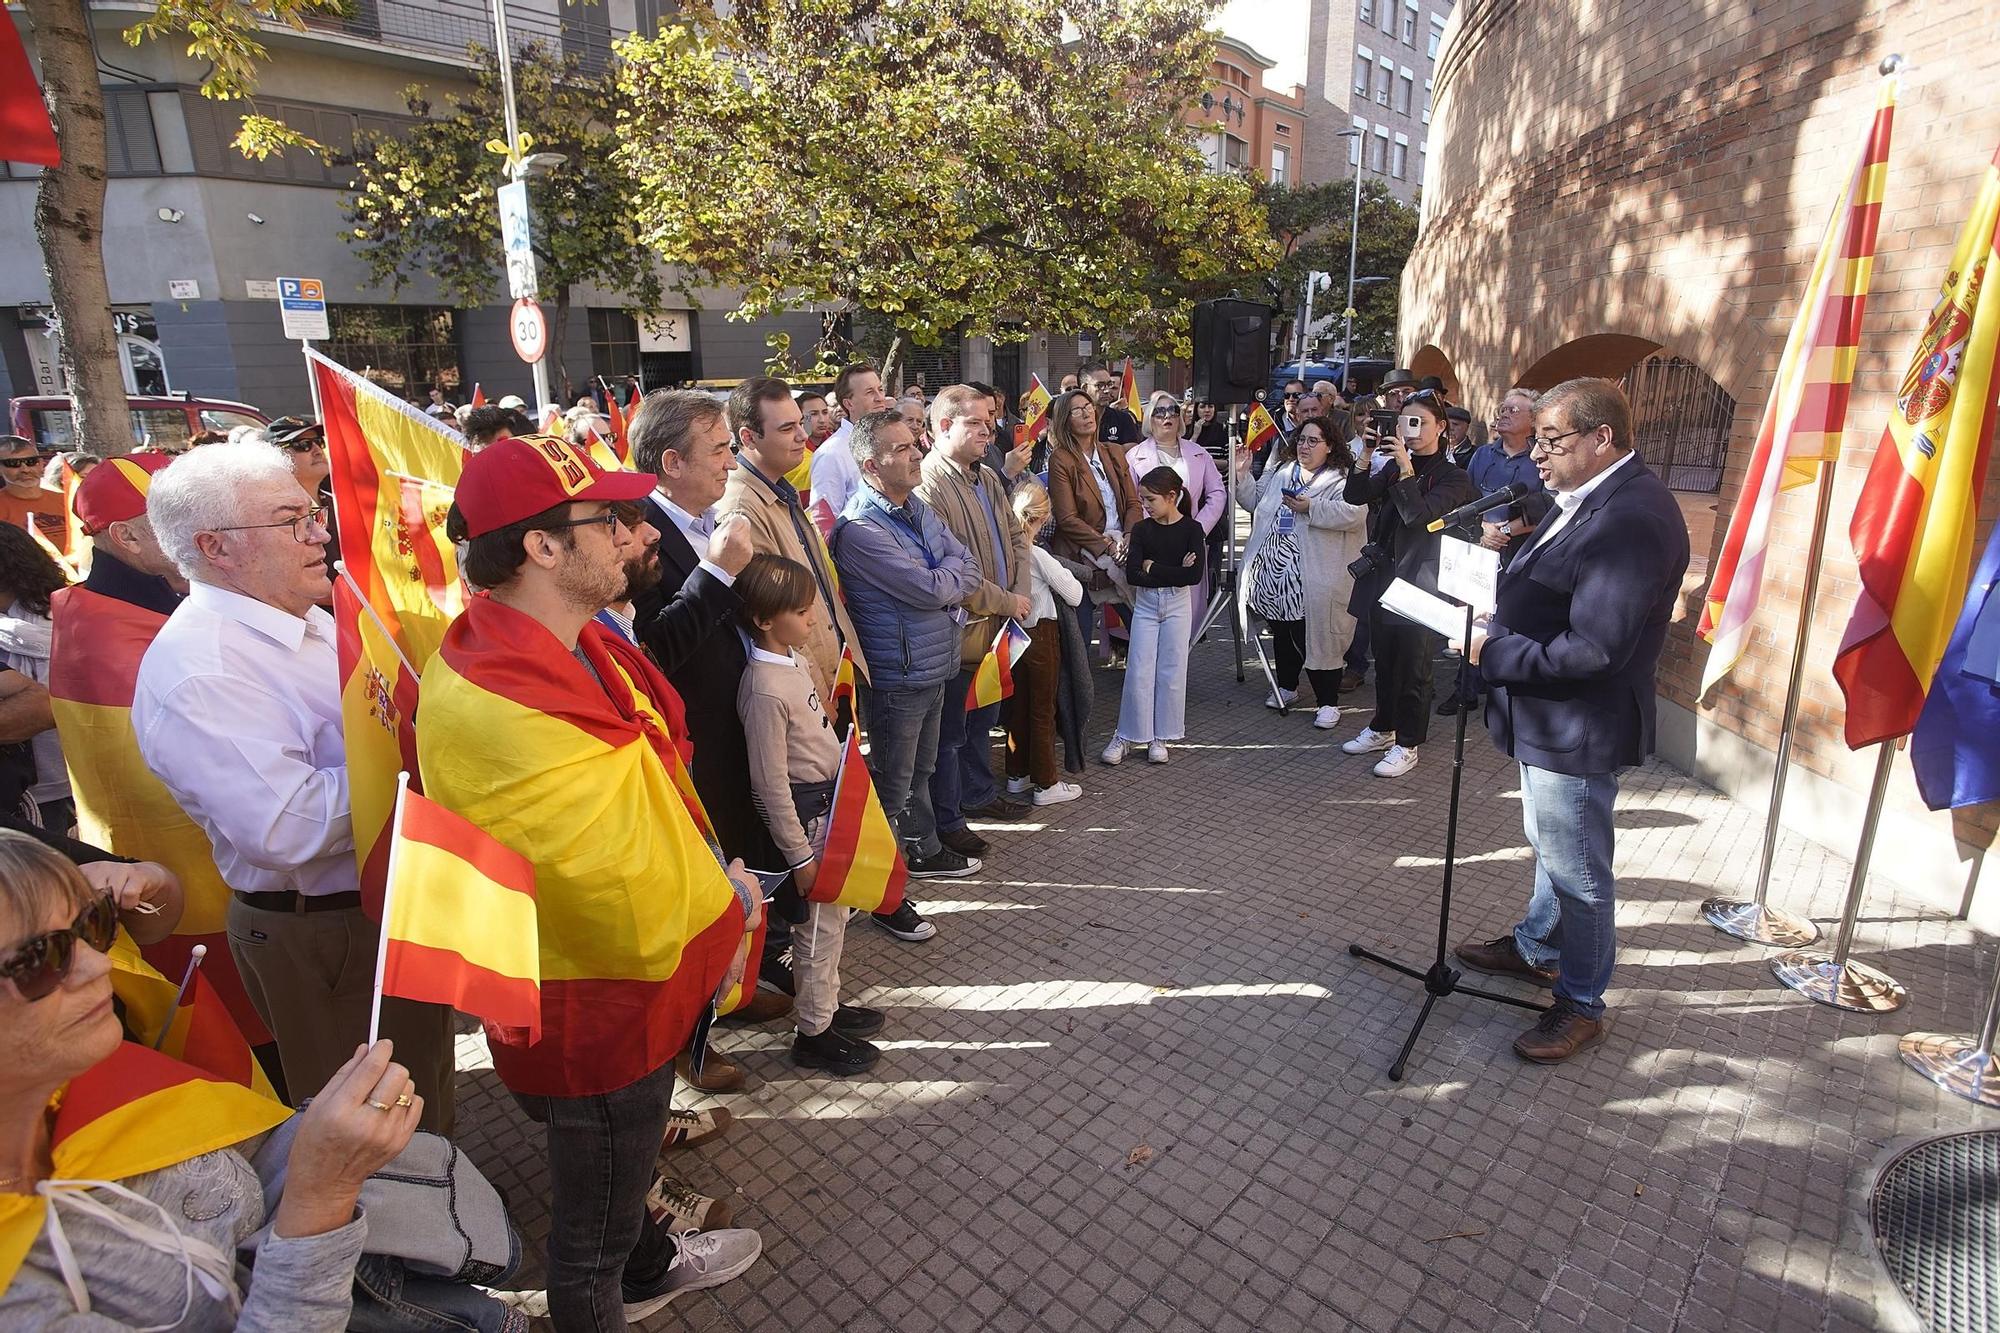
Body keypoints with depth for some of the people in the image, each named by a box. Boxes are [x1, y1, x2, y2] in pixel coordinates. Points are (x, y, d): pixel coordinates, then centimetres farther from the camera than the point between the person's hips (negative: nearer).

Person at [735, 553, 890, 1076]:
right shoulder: (765, 689, -25)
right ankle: (813, 1033, 24)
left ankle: (827, 1005, 39)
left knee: (833, 914, 21)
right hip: (805, 812, -9)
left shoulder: (793, 659, 3)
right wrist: (799, 855, -16)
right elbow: (770, 784, -21)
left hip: (829, 801, 9)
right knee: (820, 921, 6)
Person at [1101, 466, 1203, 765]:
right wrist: (1173, 574, -17)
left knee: (1171, 672, 4)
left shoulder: (1191, 528, -7)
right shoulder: (1142, 529, -1)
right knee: (1138, 671, 0)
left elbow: (1194, 575, -19)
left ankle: (1159, 737, 15)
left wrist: (1153, 568, -14)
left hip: (1177, 605, -1)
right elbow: (1132, 575, -12)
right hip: (1145, 604, 2)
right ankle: (1125, 735, 9)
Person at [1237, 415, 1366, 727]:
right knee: (1282, 633, 18)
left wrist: (1311, 508, -25)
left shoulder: (1342, 480, -6)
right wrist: (1242, 476, 2)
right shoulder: (1279, 473, 15)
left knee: (1317, 637, -3)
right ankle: (1286, 686, 36)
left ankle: (1328, 702, 8)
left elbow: (1354, 515, -21)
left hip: (1311, 579, -6)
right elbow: (1254, 501, 16)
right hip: (1273, 572, 6)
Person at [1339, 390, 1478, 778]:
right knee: (1384, 662, 17)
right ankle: (1382, 728, 32)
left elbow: (1420, 514, -21)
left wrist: (1406, 469, -25)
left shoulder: (1451, 477, -5)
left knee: (1413, 669, 2)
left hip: (1419, 583, -6)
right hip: (1383, 576, 6)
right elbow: (1355, 496, -4)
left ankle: (1407, 745, 13)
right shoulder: (1392, 467, 11)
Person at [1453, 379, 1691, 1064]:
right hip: (1546, 720, 10)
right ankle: (1536, 946, 48)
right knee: (1551, 848, 27)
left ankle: (1582, 1005, 26)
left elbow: (1592, 648, -30)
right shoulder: (1586, 499, 7)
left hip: (1576, 730, -10)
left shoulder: (1632, 517, -26)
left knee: (1577, 871, 7)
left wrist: (1494, 652, -21)